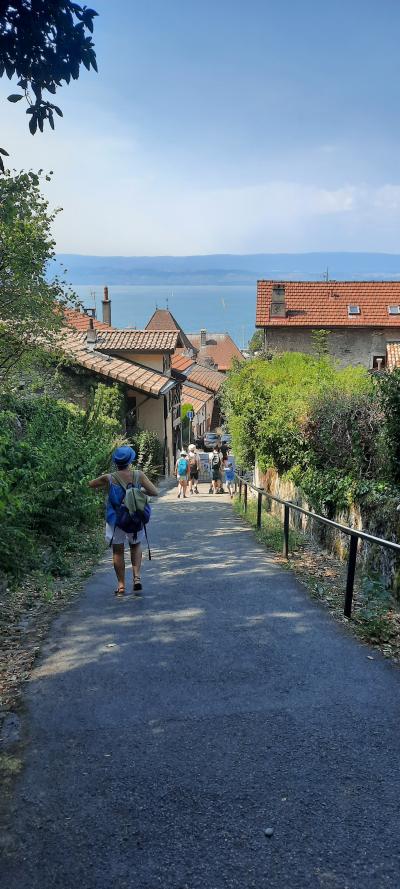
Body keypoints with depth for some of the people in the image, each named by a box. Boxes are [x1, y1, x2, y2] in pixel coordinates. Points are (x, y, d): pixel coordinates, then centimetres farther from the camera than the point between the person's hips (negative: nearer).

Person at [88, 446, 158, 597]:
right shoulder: (138, 476, -12)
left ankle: (121, 586, 14)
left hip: (115, 520, -1)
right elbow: (154, 492, -9)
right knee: (136, 546, 23)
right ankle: (137, 577, 6)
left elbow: (90, 484, 4)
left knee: (118, 551, 12)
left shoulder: (108, 479, -13)